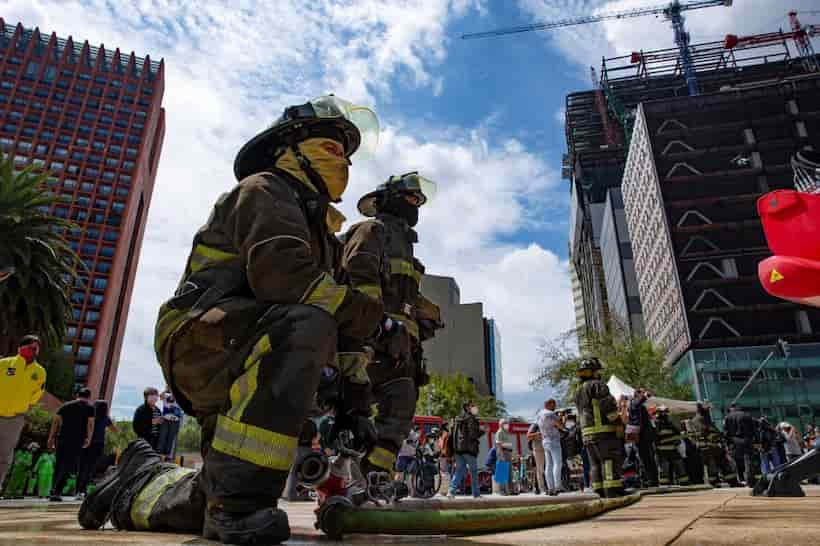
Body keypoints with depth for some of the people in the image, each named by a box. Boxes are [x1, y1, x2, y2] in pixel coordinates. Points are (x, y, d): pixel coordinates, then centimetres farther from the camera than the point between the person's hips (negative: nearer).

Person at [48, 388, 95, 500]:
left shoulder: (65, 405, 16)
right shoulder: (89, 407, 5)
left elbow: (56, 421, 8)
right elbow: (90, 424, -4)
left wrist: (51, 438, 8)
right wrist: (89, 439, 3)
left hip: (61, 438, 4)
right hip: (77, 440, -4)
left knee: (59, 466, 15)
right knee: (68, 466, -3)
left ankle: (54, 491, 20)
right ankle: (56, 492, -14)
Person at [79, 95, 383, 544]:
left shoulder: (317, 226, 26)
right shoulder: (266, 190, 0)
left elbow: (323, 336, 23)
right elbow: (279, 271, -23)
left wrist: (347, 405, 15)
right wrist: (365, 312, -17)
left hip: (235, 377, 9)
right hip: (203, 338, -9)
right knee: (304, 320, -37)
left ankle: (140, 480, 39)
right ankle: (238, 498, -34)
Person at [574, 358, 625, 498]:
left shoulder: (578, 392, 21)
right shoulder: (597, 385, -5)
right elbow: (608, 405, -16)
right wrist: (618, 422, -11)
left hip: (587, 433, 8)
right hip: (604, 430, -8)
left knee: (596, 464, 8)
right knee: (611, 461, -8)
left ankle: (601, 493, 7)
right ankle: (613, 492, -14)